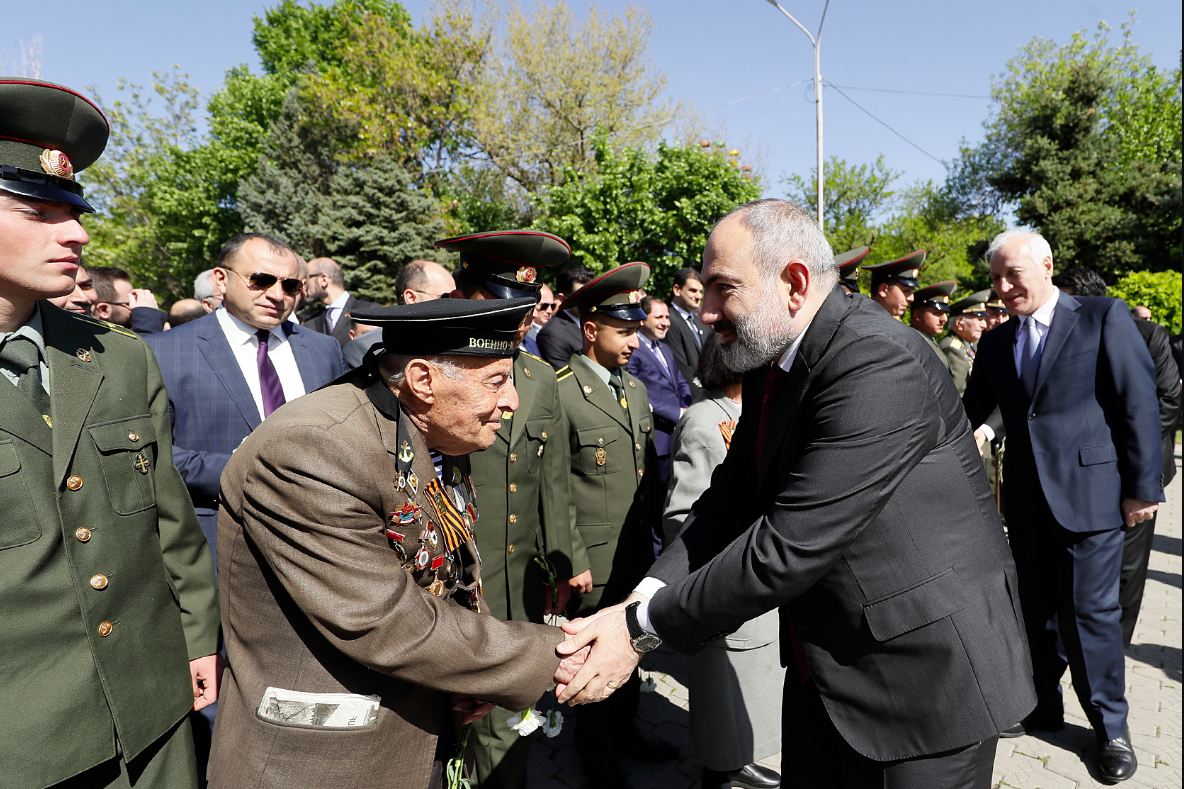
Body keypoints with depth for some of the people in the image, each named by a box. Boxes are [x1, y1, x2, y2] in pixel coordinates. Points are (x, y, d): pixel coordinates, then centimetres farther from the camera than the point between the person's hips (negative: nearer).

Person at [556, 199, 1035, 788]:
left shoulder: (880, 364, -26)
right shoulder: (771, 360, 2)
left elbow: (790, 542, -30)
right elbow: (732, 495, 0)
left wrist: (645, 628, -22)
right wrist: (647, 596, -15)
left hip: (927, 676, -7)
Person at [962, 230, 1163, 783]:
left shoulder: (1104, 318, -6)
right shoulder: (995, 342, 8)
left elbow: (1139, 402, -7)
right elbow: (971, 412, 7)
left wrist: (1143, 487, -9)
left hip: (1089, 493, -4)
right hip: (1027, 498, 5)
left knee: (1090, 611, 4)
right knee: (1035, 608, 15)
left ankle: (1110, 725, 25)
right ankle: (1043, 706, 33)